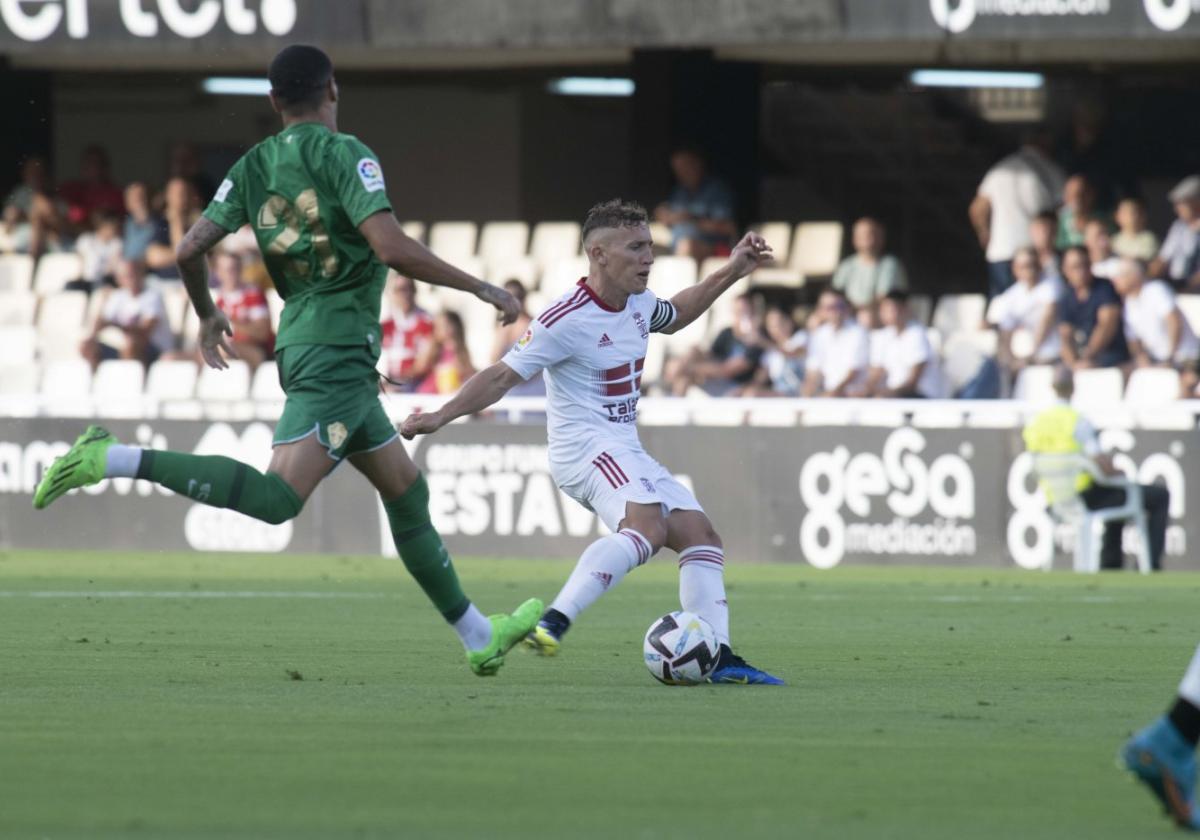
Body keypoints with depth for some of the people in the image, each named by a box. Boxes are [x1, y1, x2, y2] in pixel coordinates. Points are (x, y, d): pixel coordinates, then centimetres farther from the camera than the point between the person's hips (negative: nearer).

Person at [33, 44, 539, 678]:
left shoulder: (254, 166, 10)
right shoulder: (344, 154, -10)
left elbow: (191, 248, 4)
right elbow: (392, 249, -21)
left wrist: (206, 315, 24)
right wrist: (482, 289, -12)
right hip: (337, 349, -9)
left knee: (405, 491, 16)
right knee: (277, 498, -23)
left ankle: (478, 637, 23)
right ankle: (113, 459, -27)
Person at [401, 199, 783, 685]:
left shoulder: (638, 303, 9)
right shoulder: (567, 320, -18)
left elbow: (673, 317, 34)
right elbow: (503, 376, -16)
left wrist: (730, 274, 28)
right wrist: (441, 417, -24)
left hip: (625, 452, 10)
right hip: (585, 447, -10)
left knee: (700, 535, 4)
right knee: (646, 527, -34)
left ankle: (718, 659, 1)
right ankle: (553, 622, -46)